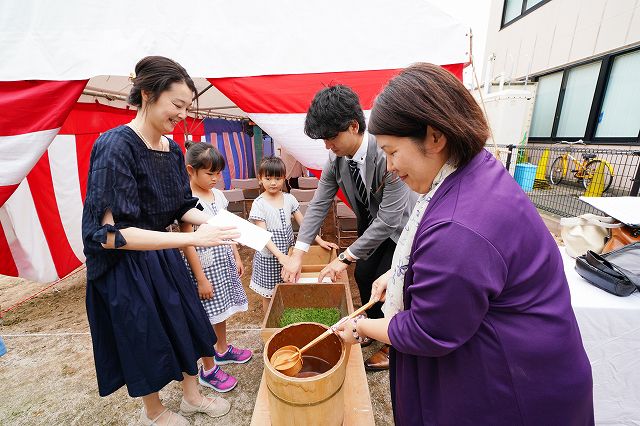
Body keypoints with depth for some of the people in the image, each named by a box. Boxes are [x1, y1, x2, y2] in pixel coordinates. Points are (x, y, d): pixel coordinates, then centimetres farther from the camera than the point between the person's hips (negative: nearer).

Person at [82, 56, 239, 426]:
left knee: (186, 323, 18)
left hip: (165, 256, 7)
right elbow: (109, 235, -28)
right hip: (125, 267, -7)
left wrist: (212, 222, -11)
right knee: (145, 339, 14)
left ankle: (192, 395, 45)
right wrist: (193, 239, -33)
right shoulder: (115, 146, -23)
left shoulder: (172, 149, -2)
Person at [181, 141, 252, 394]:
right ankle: (208, 370, 26)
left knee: (221, 311, 22)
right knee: (207, 317, 6)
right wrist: (201, 279, -16)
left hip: (224, 261, 7)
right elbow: (187, 243, -17)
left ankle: (222, 350, 44)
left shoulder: (218, 194, 4)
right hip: (203, 265, -7)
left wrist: (237, 258, 11)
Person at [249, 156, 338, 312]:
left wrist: (320, 240, -7)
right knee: (269, 295, 13)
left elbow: (303, 223, 2)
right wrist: (279, 255, -30)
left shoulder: (289, 199, -2)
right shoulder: (259, 204, -13)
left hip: (288, 252, 3)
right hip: (269, 256, -3)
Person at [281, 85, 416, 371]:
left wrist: (346, 257, -28)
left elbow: (388, 218, -33)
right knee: (363, 274, 11)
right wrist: (297, 254, -17)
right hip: (372, 224, 6)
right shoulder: (336, 158, -14)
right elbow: (318, 204, -11)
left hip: (401, 227, -6)